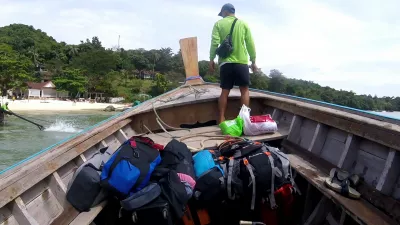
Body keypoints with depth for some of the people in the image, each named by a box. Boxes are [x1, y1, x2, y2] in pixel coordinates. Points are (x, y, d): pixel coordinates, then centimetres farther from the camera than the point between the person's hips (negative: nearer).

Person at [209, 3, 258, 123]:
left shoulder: (219, 23, 5)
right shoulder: (243, 24, 7)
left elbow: (214, 42, -4)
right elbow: (250, 44, 4)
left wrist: (211, 59, 3)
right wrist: (253, 61, 10)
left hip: (225, 62, 1)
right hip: (241, 62, -1)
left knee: (225, 91, 6)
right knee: (244, 90, 6)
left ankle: (222, 119, 5)